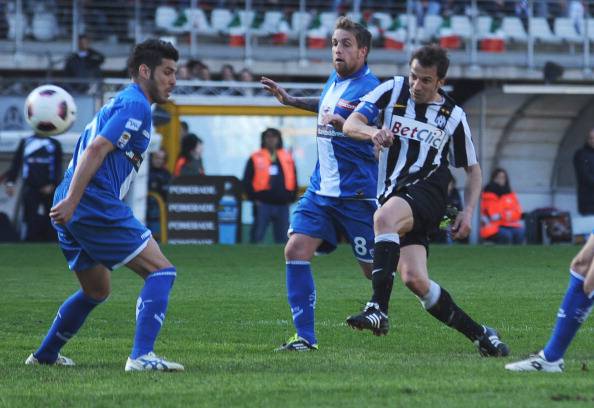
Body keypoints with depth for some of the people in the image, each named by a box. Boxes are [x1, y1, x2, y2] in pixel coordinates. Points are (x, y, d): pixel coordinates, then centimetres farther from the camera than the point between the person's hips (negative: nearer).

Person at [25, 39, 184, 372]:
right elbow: (96, 150, -19)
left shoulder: (119, 103, 24)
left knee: (97, 291, 26)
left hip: (75, 210, 10)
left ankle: (45, 355, 33)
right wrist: (71, 201, -24)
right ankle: (141, 355, -21)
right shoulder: (136, 106, -8)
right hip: (98, 206, -10)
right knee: (162, 271, -9)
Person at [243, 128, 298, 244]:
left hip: (282, 205, 3)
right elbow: (247, 181, 1)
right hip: (263, 204, -3)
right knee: (257, 236, -5)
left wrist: (291, 197, 6)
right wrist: (254, 198, -6)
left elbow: (293, 180, 16)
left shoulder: (287, 158, 12)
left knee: (282, 238, 6)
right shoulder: (255, 159, 3)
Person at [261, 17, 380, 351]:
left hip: (357, 194, -7)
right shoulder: (335, 80, 11)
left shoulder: (369, 88, -14)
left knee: (373, 269, 0)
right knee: (296, 250, -8)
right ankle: (305, 336, -6)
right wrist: (290, 100, 33)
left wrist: (344, 125, -36)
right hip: (322, 189, 7)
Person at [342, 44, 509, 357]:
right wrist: (373, 132, -24)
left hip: (426, 188, -3)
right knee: (414, 280, -10)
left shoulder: (453, 115, 7)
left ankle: (378, 310, -41)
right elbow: (350, 124, -1)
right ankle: (479, 334, 7)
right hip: (393, 196, 3)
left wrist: (468, 211, 2)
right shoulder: (392, 91, 8)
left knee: (385, 217, -36)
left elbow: (472, 168, 17)